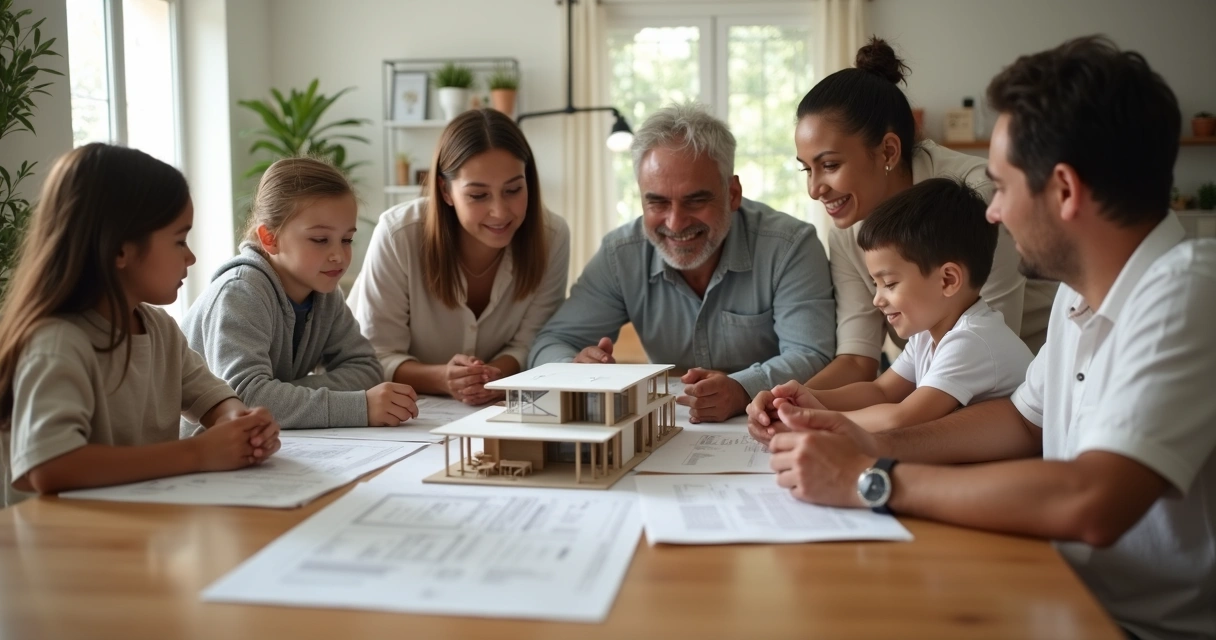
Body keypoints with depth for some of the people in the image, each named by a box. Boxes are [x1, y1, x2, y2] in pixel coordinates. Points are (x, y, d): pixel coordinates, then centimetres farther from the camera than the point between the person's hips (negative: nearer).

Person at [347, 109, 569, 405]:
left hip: (496, 409, 2)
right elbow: (377, 358, -17)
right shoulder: (397, 235, -20)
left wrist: (495, 376, -30)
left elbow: (528, 343, -8)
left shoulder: (552, 236, -14)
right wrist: (442, 379, -36)